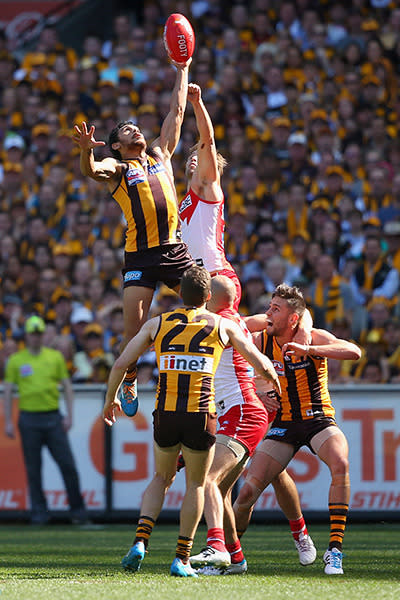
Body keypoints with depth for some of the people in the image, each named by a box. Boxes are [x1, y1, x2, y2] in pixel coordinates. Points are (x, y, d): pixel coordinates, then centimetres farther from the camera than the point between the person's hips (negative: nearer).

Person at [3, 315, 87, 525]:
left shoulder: (55, 357, 9)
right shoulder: (16, 360, 6)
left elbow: (67, 387, 10)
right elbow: (8, 392, 6)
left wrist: (69, 416, 0)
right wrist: (8, 422, -1)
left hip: (53, 417, 0)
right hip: (29, 419, 0)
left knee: (67, 465, -4)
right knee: (33, 469, 1)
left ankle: (78, 508, 4)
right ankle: (39, 513, 8)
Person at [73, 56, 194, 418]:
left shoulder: (160, 154, 19)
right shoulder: (116, 167, 6)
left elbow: (177, 111, 23)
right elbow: (91, 170, -16)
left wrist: (183, 69, 24)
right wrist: (86, 150, -38)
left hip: (175, 249, 4)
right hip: (140, 255, -4)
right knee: (134, 328, -8)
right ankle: (128, 384, 11)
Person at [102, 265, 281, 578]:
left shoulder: (157, 323, 10)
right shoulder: (223, 326, 7)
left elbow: (121, 364, 10)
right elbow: (261, 365, 13)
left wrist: (111, 399, 25)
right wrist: (273, 378, 35)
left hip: (165, 413, 2)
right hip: (201, 415, -2)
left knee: (162, 478, 22)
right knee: (196, 484, 15)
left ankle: (140, 541, 2)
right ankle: (182, 559, 10)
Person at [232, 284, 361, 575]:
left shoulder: (314, 338, -11)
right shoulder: (262, 341, -2)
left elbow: (354, 352, -28)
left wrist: (308, 349, -36)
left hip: (319, 420, -3)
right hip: (284, 425, 3)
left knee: (340, 464, -34)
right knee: (248, 491, -7)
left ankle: (334, 552, -31)